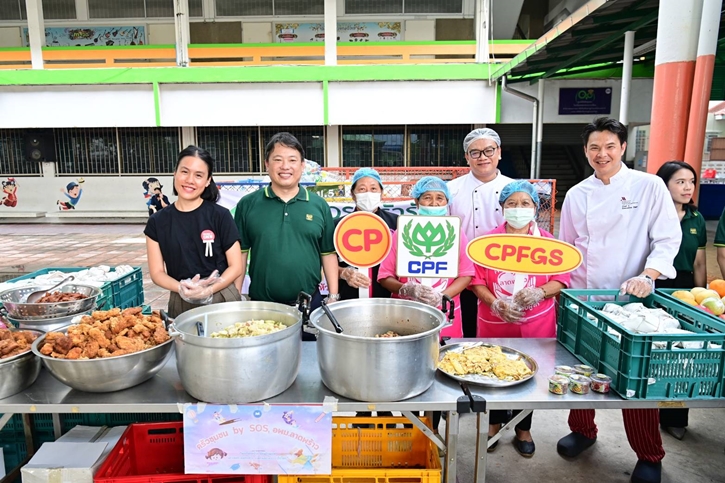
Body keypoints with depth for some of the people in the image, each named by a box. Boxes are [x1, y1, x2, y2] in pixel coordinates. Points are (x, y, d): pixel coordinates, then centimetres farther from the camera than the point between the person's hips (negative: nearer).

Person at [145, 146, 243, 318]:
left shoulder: (220, 216, -6)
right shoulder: (157, 222, 1)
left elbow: (236, 267, -4)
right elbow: (157, 272, 3)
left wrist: (209, 290, -19)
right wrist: (182, 289, -16)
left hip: (221, 300, -1)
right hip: (181, 304, 2)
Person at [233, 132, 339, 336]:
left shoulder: (319, 205, 1)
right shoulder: (247, 205, -1)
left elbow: (328, 254, 4)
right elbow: (239, 253, 3)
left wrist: (333, 297, 1)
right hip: (261, 305, 0)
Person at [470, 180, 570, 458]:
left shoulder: (546, 241, 2)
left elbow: (562, 279, 1)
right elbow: (476, 280, -4)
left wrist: (539, 292, -18)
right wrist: (496, 305, -19)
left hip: (536, 323, 1)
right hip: (495, 322, 0)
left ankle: (523, 430, 32)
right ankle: (495, 424, 33)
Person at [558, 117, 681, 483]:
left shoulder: (649, 187, -3)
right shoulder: (576, 195, 5)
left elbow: (668, 239, -6)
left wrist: (647, 276, -21)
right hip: (582, 299, 3)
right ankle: (583, 430, 36)